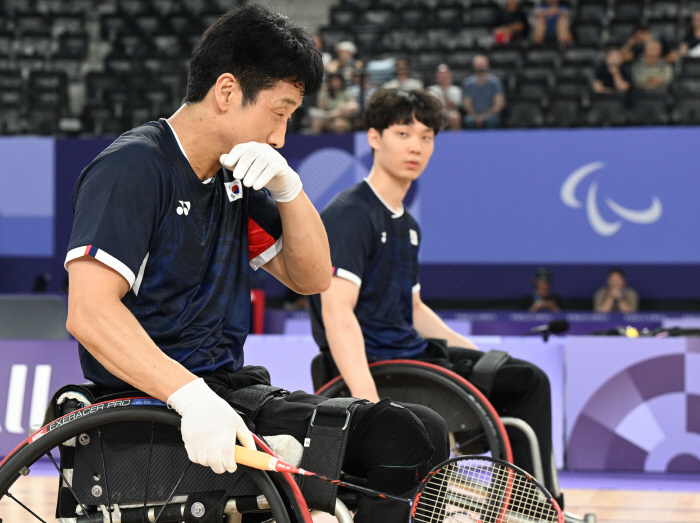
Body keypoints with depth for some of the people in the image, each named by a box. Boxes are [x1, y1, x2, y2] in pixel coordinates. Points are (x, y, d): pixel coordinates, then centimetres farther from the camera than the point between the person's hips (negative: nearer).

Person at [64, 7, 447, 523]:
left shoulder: (235, 177, 17)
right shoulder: (133, 167, -10)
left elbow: (312, 278, 19)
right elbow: (89, 312, -23)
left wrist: (287, 187, 0)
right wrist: (192, 397, -35)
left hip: (229, 390, 9)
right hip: (151, 405, -9)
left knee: (420, 432, -11)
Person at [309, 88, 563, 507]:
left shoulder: (407, 225, 17)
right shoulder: (349, 214, -13)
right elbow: (336, 310, -25)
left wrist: (475, 354, 20)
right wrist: (369, 403, -35)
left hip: (413, 353, 10)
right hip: (372, 363, -10)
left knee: (528, 380, 8)